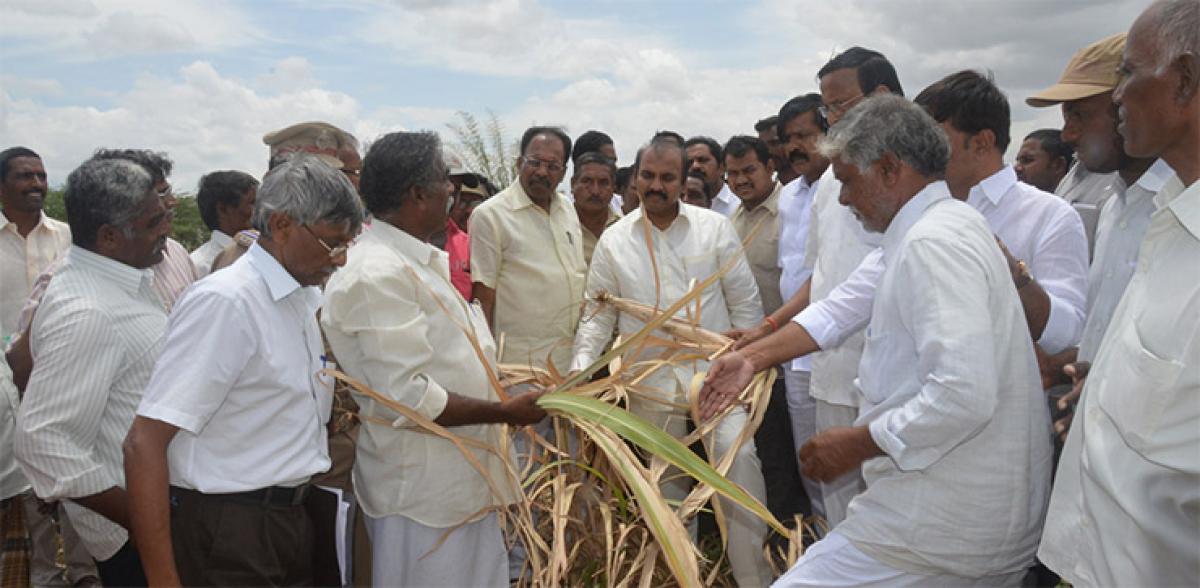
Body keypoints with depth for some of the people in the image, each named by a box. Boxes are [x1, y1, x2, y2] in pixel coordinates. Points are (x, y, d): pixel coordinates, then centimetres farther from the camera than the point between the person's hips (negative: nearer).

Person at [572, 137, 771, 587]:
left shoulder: (715, 227, -2)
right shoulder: (614, 240, 1)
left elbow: (745, 303, 2)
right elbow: (599, 314, 4)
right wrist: (582, 364, -9)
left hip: (715, 373, -1)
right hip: (652, 381, 2)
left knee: (738, 455, -17)